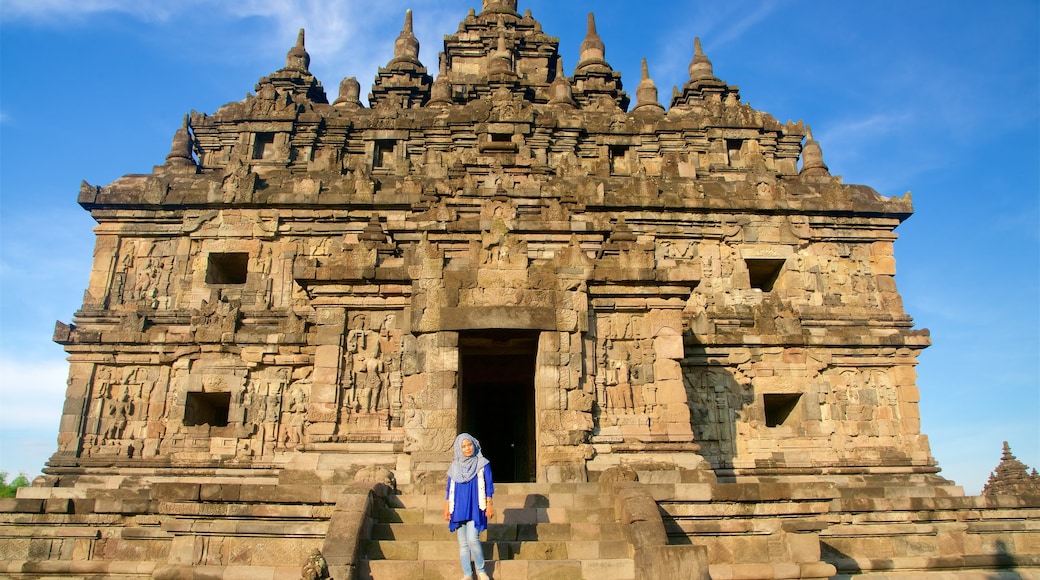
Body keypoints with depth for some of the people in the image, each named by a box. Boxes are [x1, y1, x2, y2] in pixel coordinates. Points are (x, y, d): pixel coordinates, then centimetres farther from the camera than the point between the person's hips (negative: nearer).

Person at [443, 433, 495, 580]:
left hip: (475, 508, -4)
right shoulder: (454, 467, 9)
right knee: (463, 543, 4)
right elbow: (449, 489, 13)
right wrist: (446, 509, 8)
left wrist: (489, 505, -5)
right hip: (459, 509, 4)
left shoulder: (482, 464, 1)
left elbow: (488, 486, 1)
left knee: (472, 540, -16)